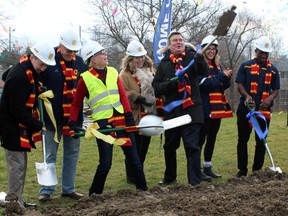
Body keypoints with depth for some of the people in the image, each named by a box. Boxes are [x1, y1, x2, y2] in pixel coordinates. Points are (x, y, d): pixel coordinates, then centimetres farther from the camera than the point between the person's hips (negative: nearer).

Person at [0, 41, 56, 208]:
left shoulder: (29, 70, 4)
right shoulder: (19, 76, -25)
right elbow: (17, 110, -25)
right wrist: (38, 125, -18)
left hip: (22, 125, 10)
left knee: (21, 163, 13)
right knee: (17, 164, -6)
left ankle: (15, 198, 20)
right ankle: (15, 200, 1)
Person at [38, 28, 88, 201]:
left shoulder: (80, 62, 4)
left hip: (74, 118, 5)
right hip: (54, 118, -4)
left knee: (72, 154, 11)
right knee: (51, 155, 5)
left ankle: (69, 189, 22)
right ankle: (46, 190, 12)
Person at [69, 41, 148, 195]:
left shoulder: (113, 72, 8)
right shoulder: (85, 78, -3)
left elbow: (123, 96, 4)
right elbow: (76, 104, 4)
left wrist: (129, 116, -6)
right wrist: (72, 125, -5)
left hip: (121, 120, 4)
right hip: (102, 124, -4)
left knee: (134, 159, 7)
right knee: (105, 164, -6)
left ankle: (142, 188, 20)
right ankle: (94, 194, 13)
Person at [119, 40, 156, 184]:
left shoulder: (149, 72, 15)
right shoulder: (125, 75, -7)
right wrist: (138, 98, -27)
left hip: (148, 117, 7)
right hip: (134, 119, -7)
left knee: (143, 148, 13)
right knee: (134, 149, -3)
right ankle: (132, 177, 8)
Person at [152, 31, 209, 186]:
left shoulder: (192, 57, 2)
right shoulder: (164, 63, 9)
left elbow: (203, 70, -18)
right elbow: (156, 86, 4)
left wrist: (200, 58, -39)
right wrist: (169, 84, -16)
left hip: (191, 109, -3)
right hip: (171, 110, 4)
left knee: (192, 146, -8)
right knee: (169, 146, 16)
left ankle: (195, 181, -3)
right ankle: (169, 177, 35)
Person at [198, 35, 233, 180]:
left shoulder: (217, 66, 16)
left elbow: (223, 86, 14)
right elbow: (204, 83, -19)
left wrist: (227, 78, -6)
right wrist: (222, 76, -19)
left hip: (217, 108, 7)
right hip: (204, 109, -7)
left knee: (212, 138, 11)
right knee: (201, 138, -6)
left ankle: (207, 168, 19)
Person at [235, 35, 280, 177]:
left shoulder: (273, 70, 8)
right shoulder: (246, 66, 3)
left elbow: (276, 90, 8)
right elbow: (239, 84, -3)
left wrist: (270, 98, -14)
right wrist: (247, 96, -22)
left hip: (264, 110, 1)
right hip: (245, 109, -1)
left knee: (261, 141, 3)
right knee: (242, 140, 6)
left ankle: (257, 170, 13)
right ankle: (242, 170, 16)